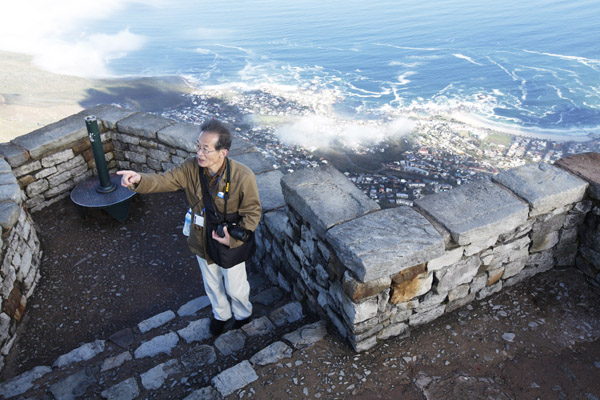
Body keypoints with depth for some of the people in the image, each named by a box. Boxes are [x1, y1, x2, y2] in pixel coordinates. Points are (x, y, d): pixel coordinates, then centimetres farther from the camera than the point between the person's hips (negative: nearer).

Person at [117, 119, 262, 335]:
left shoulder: (243, 176, -28)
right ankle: (221, 314, 58)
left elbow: (252, 212, -19)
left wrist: (234, 239, -25)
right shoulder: (191, 167, -17)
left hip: (231, 244, -4)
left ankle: (242, 313, 55)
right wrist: (139, 180, -44)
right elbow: (164, 180, -23)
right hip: (203, 242, 4)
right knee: (212, 284, 28)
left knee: (235, 287, 21)